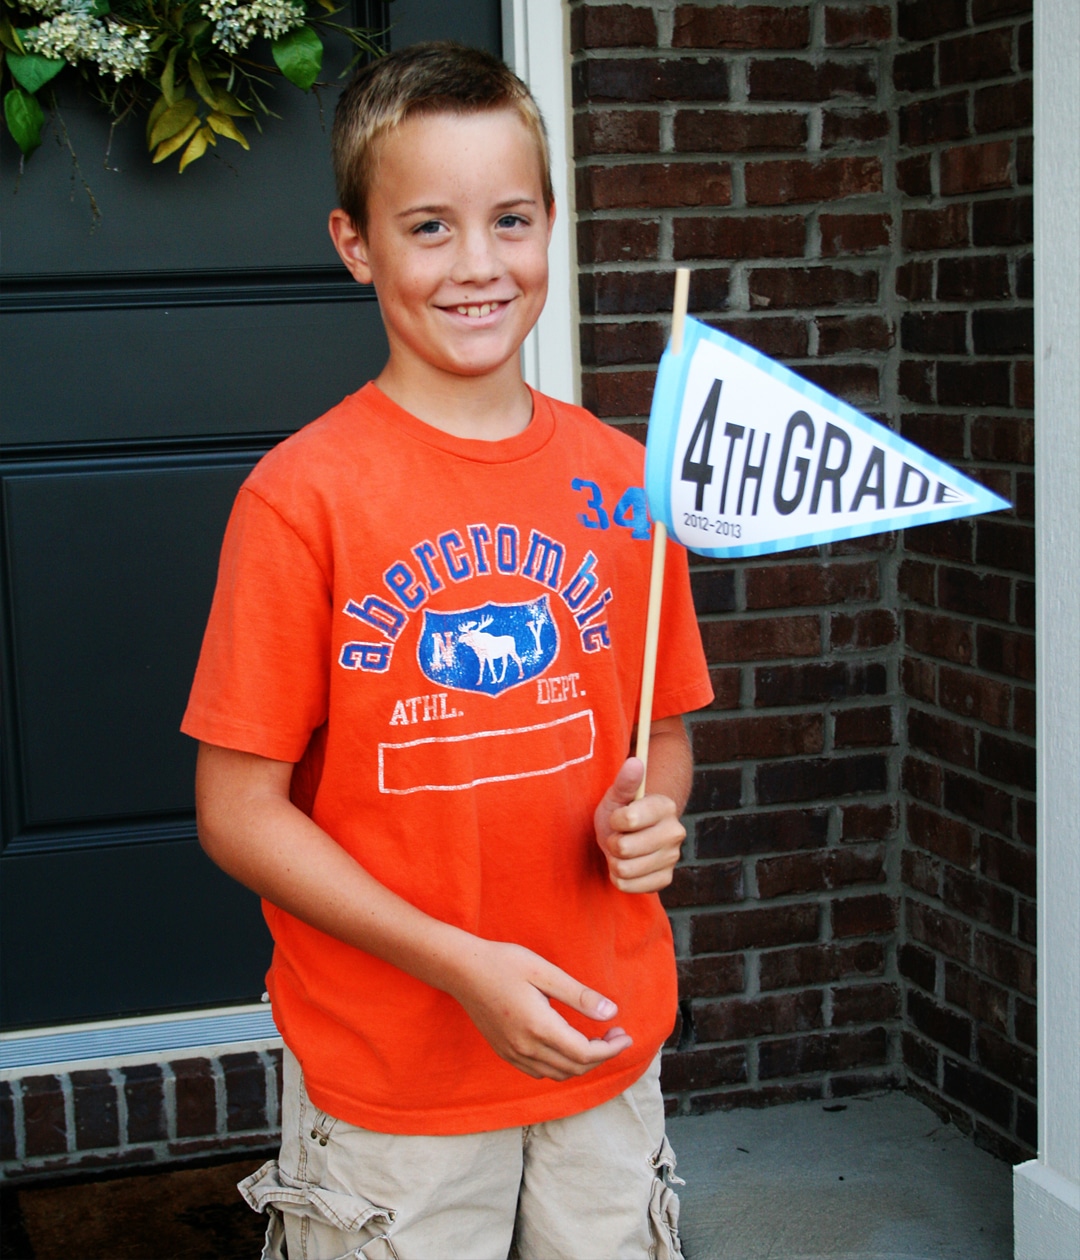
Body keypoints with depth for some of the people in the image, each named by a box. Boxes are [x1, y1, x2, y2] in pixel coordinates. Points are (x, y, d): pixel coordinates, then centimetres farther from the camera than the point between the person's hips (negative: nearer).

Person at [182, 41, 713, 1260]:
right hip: (388, 1072, -4)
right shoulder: (302, 495, -13)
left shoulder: (615, 476, 1)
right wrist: (459, 964, -19)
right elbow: (238, 809, -11)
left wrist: (650, 817, -11)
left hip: (604, 1054, 4)